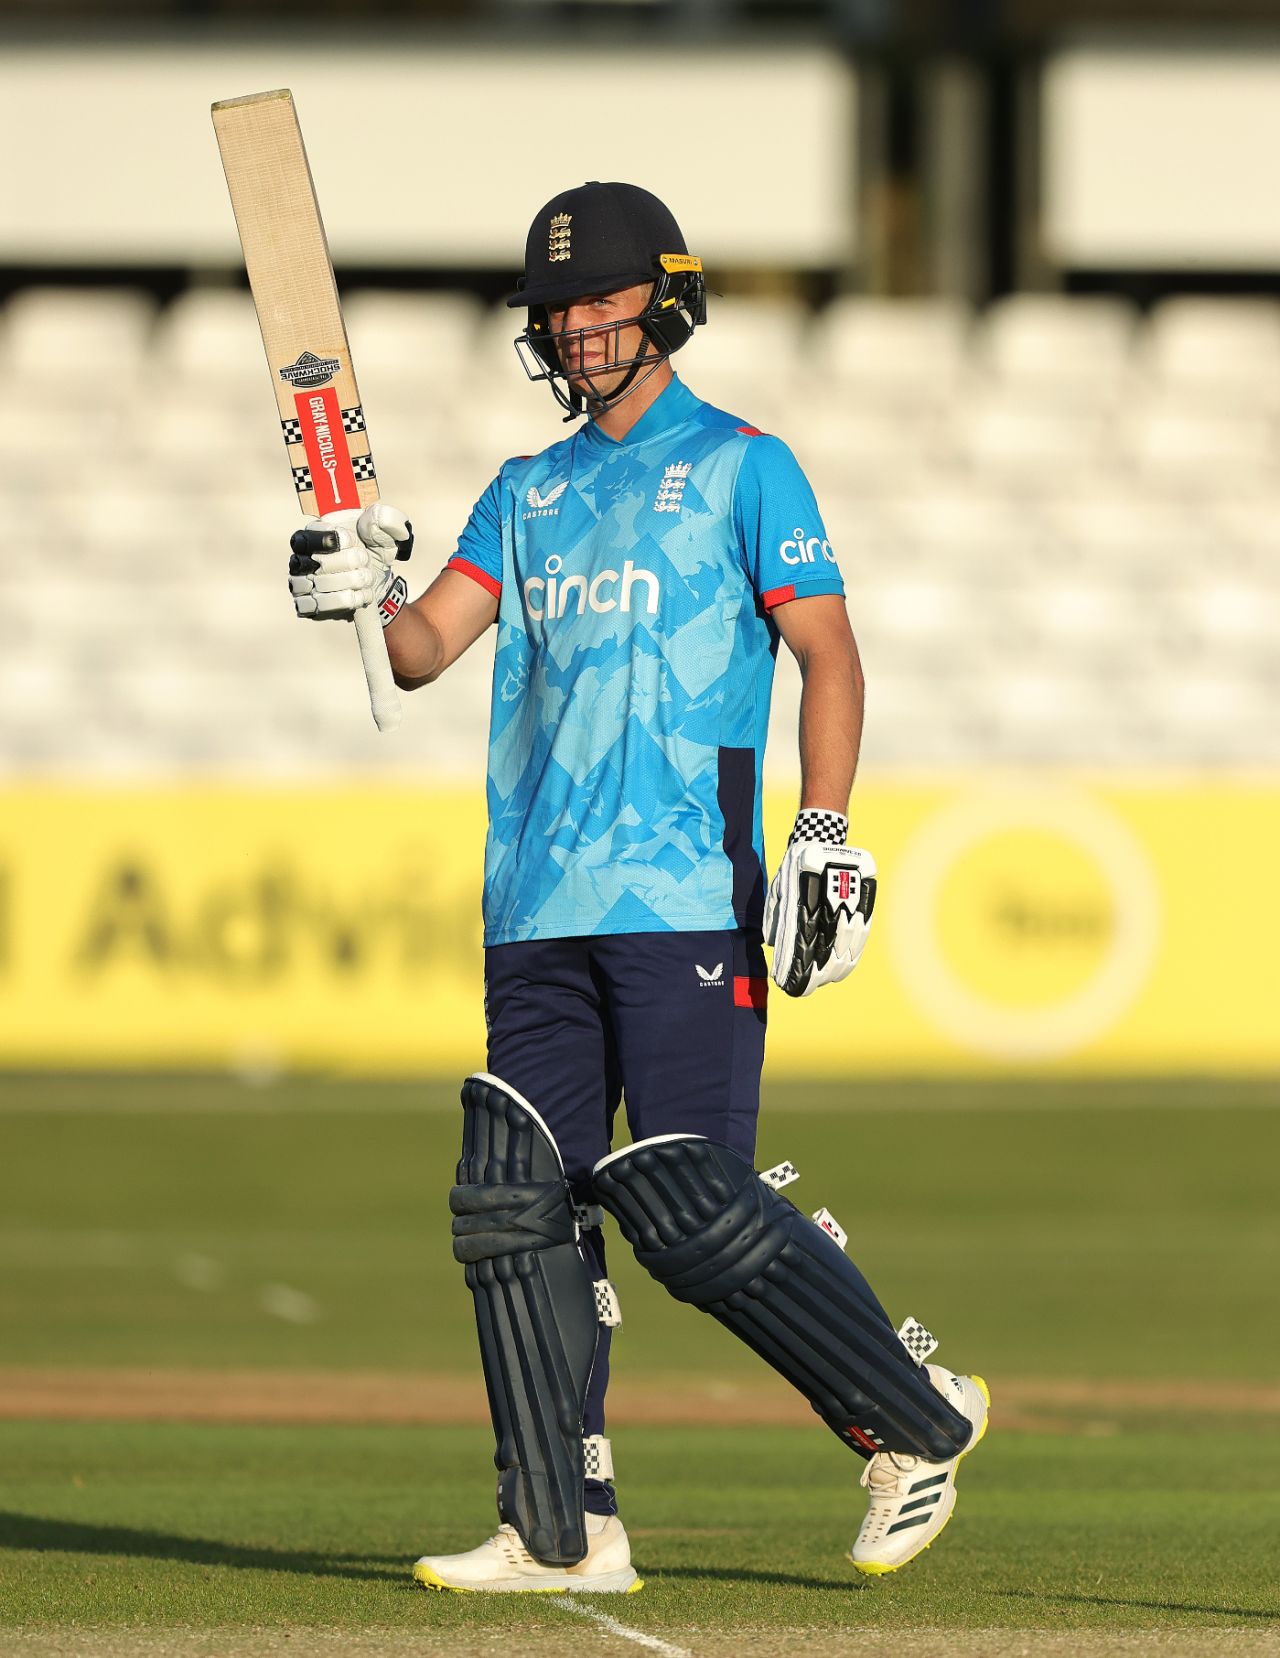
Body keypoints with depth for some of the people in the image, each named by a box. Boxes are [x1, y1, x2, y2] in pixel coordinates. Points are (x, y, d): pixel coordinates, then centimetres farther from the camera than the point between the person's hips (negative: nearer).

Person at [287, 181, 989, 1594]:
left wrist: (823, 841, -13)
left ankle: (920, 1421, 2)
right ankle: (562, 1532, 4)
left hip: (686, 898, -6)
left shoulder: (740, 467, 3)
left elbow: (827, 655, -2)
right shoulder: (527, 494, 19)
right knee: (513, 1203, -1)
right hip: (538, 909, 6)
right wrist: (366, 589, -12)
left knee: (690, 1213, -13)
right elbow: (426, 646, 10)